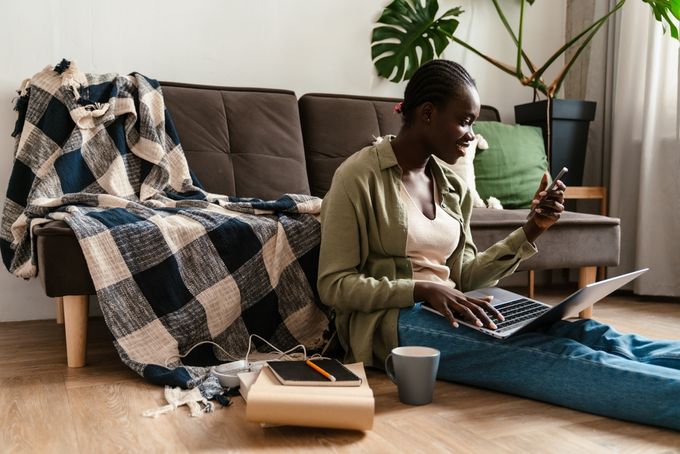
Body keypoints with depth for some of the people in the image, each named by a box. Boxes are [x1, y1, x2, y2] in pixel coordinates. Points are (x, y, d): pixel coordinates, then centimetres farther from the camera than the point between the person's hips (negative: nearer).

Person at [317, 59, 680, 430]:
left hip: (443, 309, 6)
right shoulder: (359, 176, -8)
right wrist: (422, 291, -22)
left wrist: (532, 230, 0)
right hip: (392, 321, -6)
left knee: (581, 332, -20)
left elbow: (461, 277, 11)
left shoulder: (451, 185, 12)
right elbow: (333, 286, -10)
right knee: (550, 351, -29)